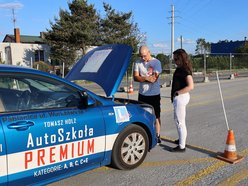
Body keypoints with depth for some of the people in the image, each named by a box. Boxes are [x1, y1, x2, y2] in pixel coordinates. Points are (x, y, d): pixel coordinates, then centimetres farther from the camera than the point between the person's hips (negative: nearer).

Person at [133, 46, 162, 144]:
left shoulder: (156, 62, -7)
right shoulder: (138, 63, 3)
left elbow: (154, 78, -17)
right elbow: (135, 77, -7)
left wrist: (141, 78, -11)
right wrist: (147, 78, -21)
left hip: (154, 94, -3)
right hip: (142, 94, 4)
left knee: (156, 116, 7)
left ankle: (157, 136, 18)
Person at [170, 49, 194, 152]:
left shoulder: (185, 70, -19)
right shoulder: (179, 69, 10)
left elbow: (190, 86, -27)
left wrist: (177, 93, -19)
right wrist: (174, 95, 8)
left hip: (181, 97, -10)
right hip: (178, 97, 10)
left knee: (180, 122, -1)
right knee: (178, 120, 23)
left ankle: (182, 146, 10)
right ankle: (181, 140, 40)